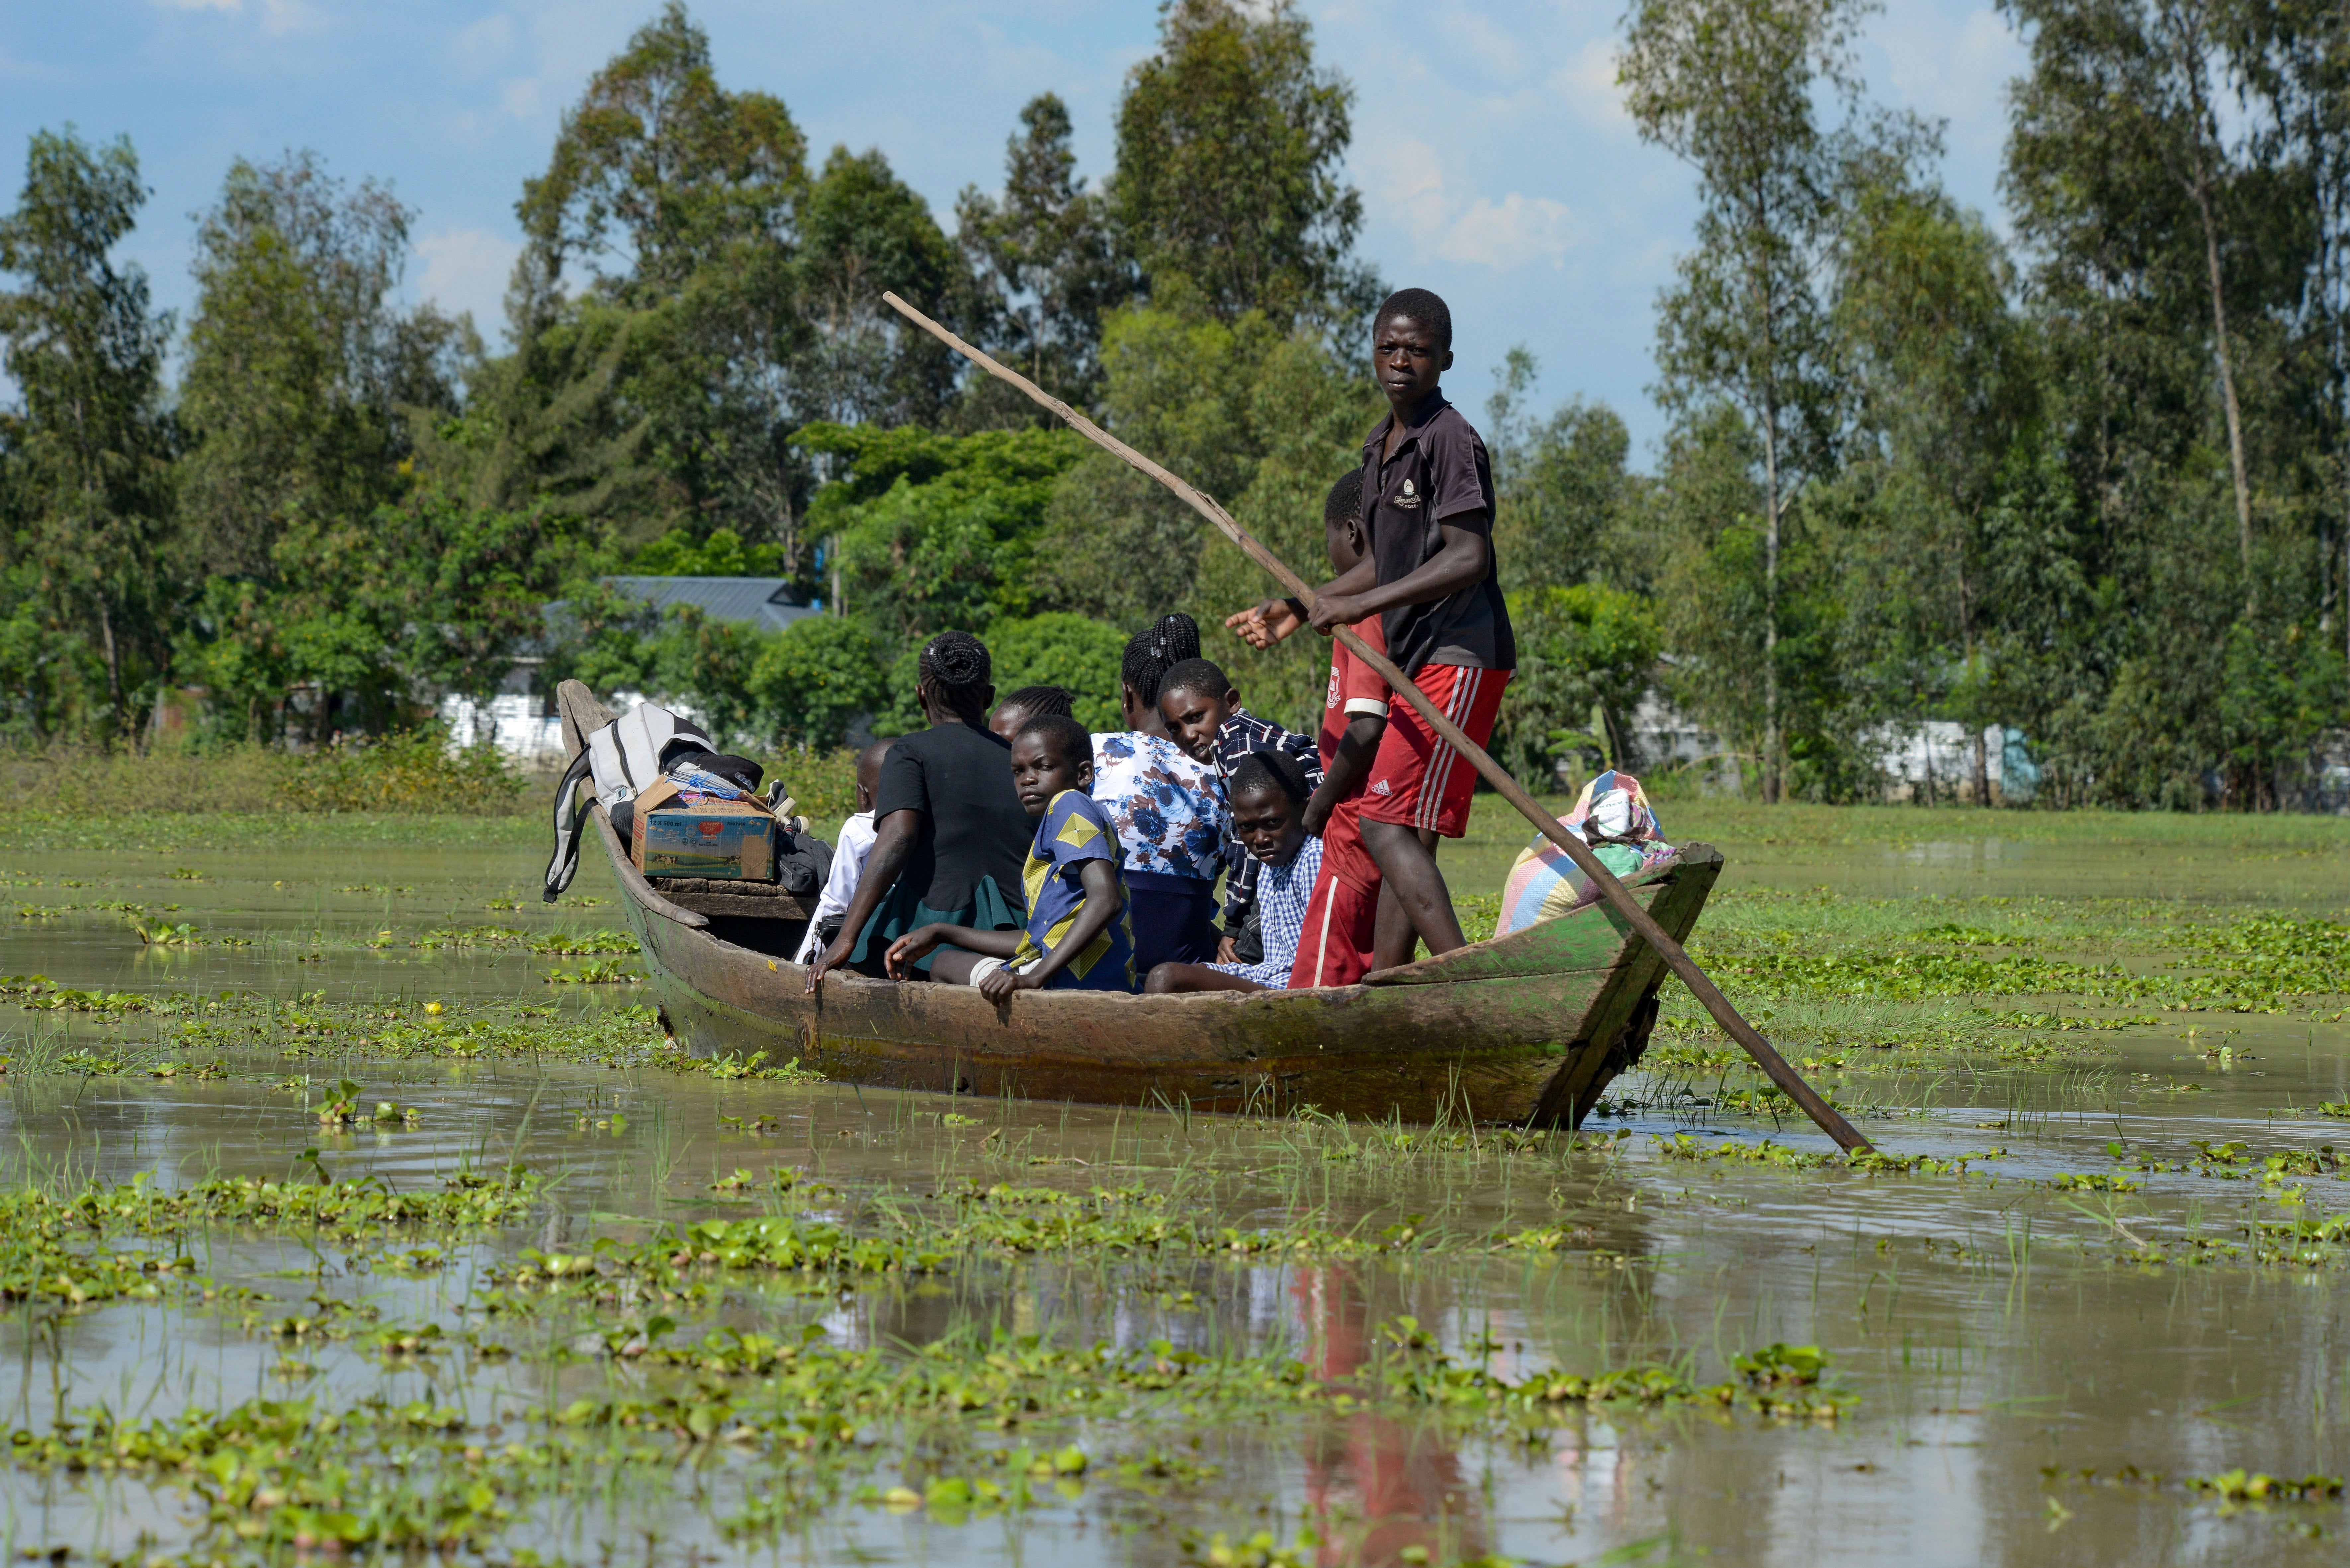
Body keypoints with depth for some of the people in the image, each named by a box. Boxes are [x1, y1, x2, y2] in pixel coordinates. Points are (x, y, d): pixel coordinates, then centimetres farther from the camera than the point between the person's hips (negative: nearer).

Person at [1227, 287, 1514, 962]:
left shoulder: (1450, 438, -11)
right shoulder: (1380, 448, 18)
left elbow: (1469, 558, -19)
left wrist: (1364, 604, -21)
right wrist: (1302, 608, 24)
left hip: (1459, 656, -10)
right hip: (1418, 660, 10)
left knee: (1386, 825, -17)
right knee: (1403, 833, 7)